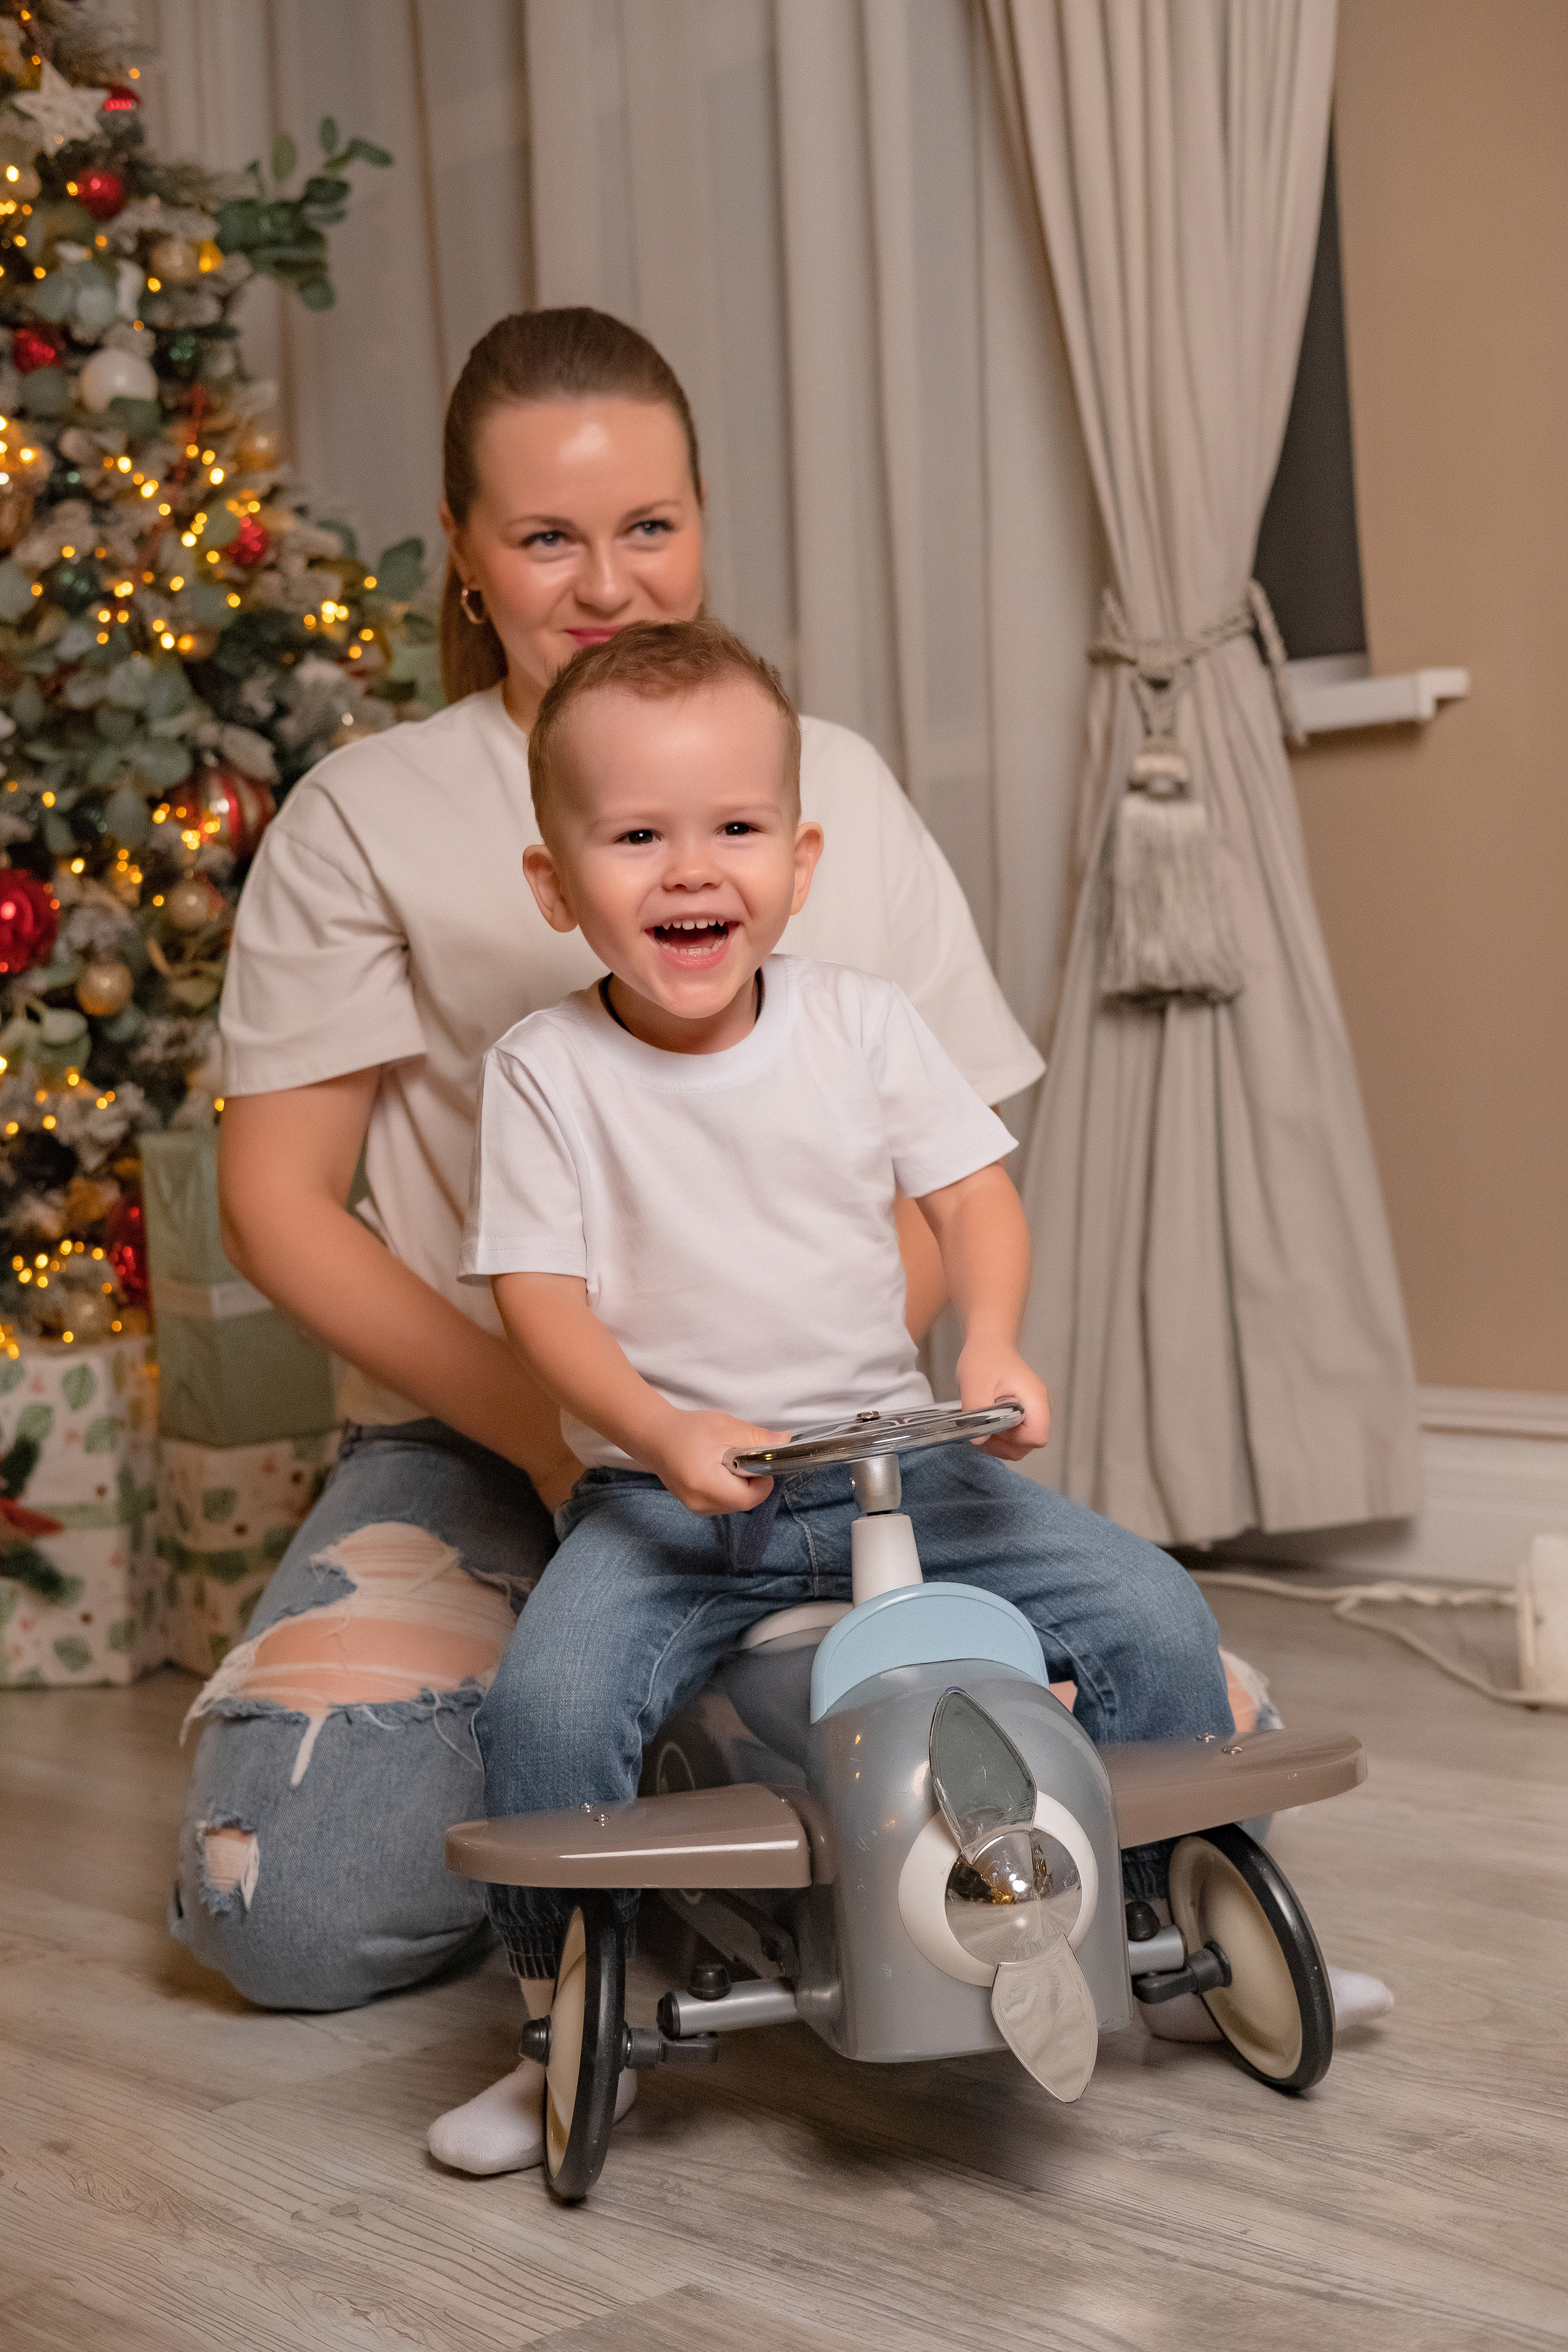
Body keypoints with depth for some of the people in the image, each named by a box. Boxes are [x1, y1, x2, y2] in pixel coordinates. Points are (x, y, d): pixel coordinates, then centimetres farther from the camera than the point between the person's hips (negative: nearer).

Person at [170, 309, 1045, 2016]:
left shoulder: (838, 786, 8)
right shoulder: (366, 819, 2)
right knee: (288, 1906, -22)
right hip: (474, 1452, -1)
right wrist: (553, 1432, -13)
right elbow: (277, 1201, -1)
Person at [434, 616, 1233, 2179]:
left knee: (1156, 1616, -10)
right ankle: (563, 2022, -3)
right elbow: (542, 1297, -8)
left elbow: (974, 1193, 4)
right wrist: (663, 1432, -25)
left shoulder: (863, 1023, 1)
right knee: (549, 1704, -28)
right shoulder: (544, 1070, -5)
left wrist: (990, 1345, -16)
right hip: (661, 1488, -2)